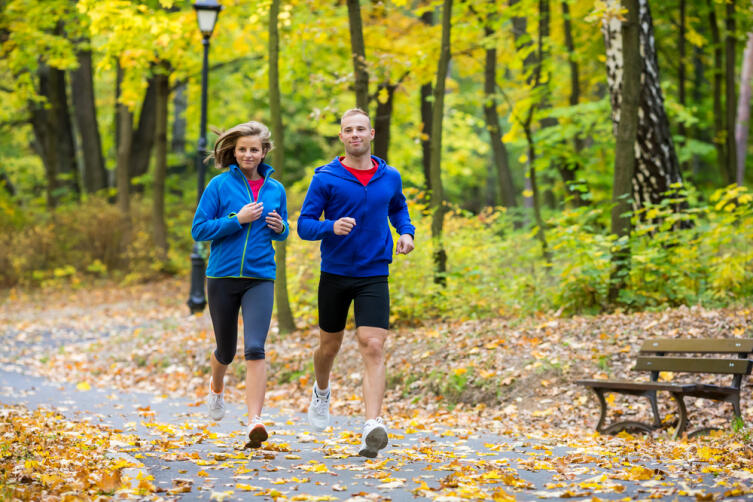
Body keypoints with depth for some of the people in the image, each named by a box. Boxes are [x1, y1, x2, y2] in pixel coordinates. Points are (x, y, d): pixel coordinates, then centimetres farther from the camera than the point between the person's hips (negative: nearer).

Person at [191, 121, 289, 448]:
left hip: (260, 277, 1)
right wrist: (238, 220, -15)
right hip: (223, 276, -1)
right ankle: (217, 388, 48)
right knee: (226, 350, 13)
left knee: (255, 348, -16)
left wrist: (280, 228, -3)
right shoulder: (220, 185, -2)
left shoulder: (275, 190, 7)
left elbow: (282, 234, 21)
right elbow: (199, 230, -6)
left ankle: (254, 421, -21)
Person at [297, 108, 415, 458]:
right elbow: (304, 224, -6)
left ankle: (372, 427, -23)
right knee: (329, 344, 16)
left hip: (374, 275, 0)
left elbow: (398, 208, 24)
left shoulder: (390, 177, 4)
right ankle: (321, 392, 49)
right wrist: (332, 227, -26)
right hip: (335, 273, 0)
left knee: (373, 348, -15)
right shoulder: (325, 178, -5)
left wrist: (406, 232, 4)